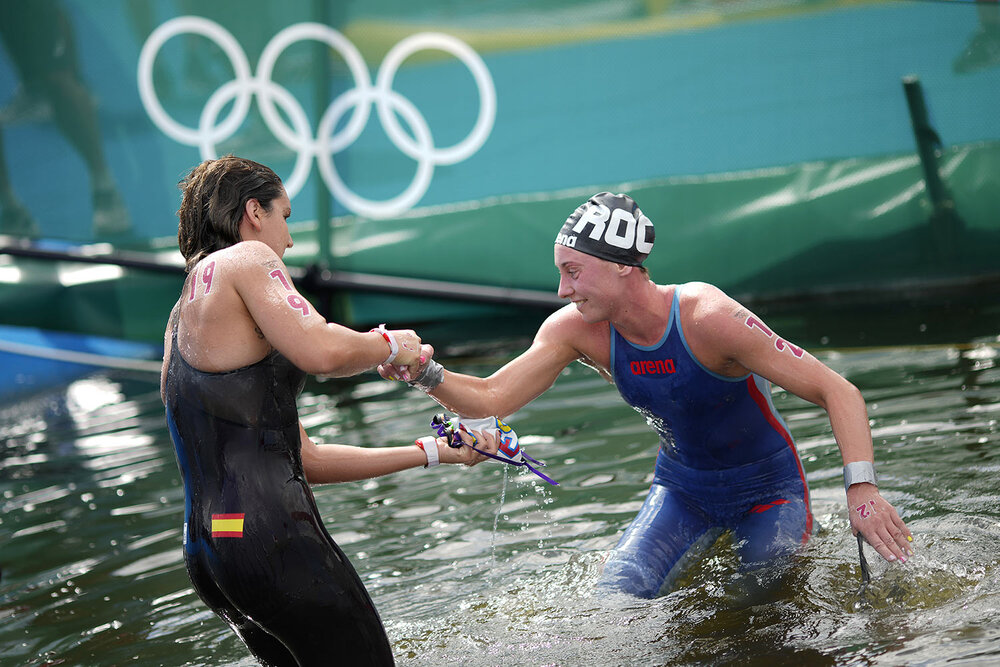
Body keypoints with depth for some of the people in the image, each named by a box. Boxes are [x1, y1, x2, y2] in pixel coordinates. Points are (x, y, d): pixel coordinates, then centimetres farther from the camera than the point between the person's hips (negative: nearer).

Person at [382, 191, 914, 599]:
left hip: (768, 489, -4)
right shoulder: (575, 330, -17)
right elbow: (491, 399, -18)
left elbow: (839, 392, -30)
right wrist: (425, 374, -38)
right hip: (682, 490, 4)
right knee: (617, 597, -12)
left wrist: (861, 488, -42)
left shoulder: (708, 318, -33)